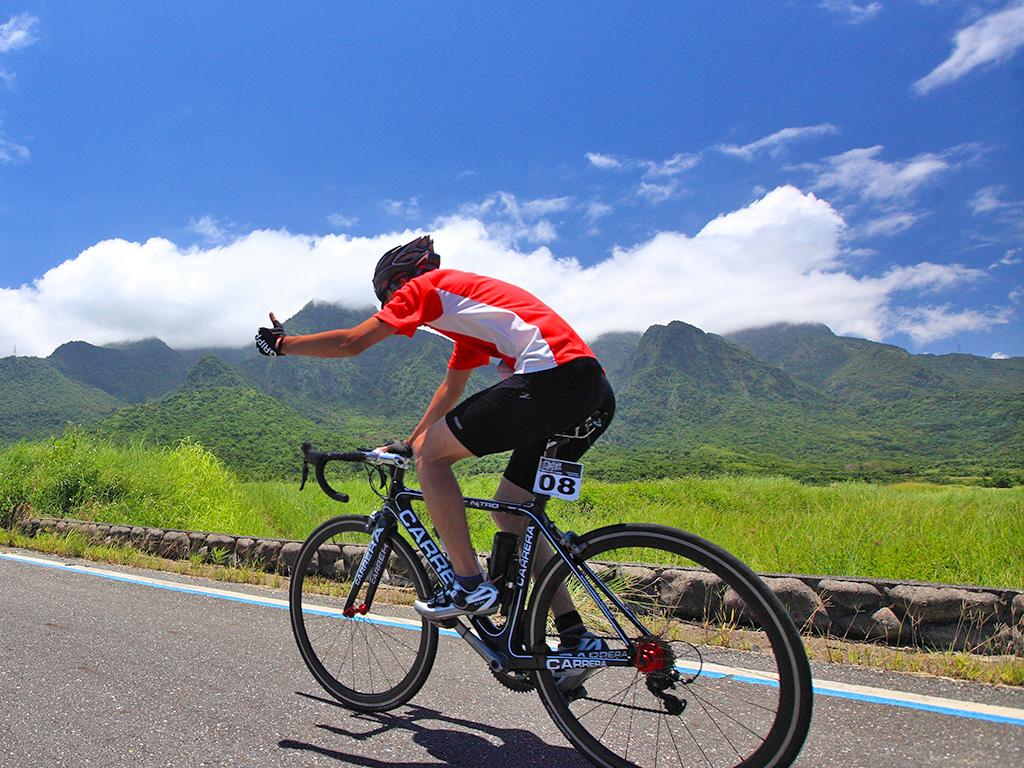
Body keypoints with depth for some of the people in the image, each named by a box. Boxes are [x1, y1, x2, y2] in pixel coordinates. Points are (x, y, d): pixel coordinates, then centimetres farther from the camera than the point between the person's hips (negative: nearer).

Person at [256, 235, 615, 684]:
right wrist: (409, 441, 47)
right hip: (596, 393, 10)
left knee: (431, 453, 3)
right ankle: (575, 637, 18)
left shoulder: (426, 285, 8)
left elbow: (351, 343, 8)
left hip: (551, 376, -10)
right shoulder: (467, 302, 34)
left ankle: (470, 585, 4)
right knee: (510, 506, 18)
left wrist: (282, 343, 23)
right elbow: (452, 386, 41)